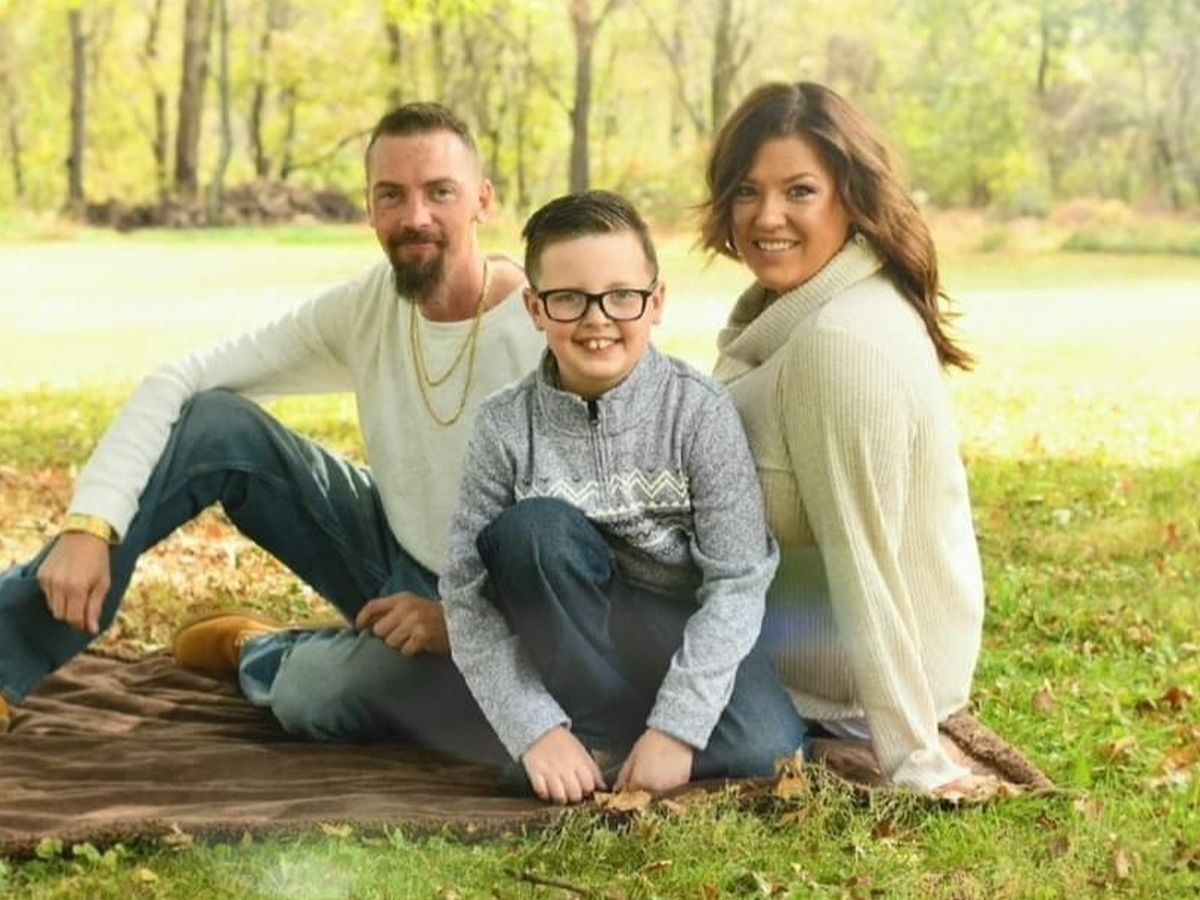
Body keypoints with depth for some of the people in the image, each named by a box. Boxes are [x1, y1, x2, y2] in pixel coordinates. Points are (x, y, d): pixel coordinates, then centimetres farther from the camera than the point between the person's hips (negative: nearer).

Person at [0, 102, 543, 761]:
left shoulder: (547, 336, -24)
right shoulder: (365, 308, -8)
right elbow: (175, 383, -9)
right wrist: (92, 522, -23)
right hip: (393, 557, 5)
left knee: (310, 695, -34)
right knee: (214, 422, -13)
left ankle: (258, 653, 5)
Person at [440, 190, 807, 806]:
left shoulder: (699, 411, -13)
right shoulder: (506, 428, -11)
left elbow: (737, 580, -16)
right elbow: (469, 595, -13)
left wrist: (675, 728, -24)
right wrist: (536, 730, -24)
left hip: (686, 634, 0)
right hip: (571, 640, 1)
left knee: (764, 749, -29)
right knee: (533, 528, -29)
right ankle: (603, 736, -17)